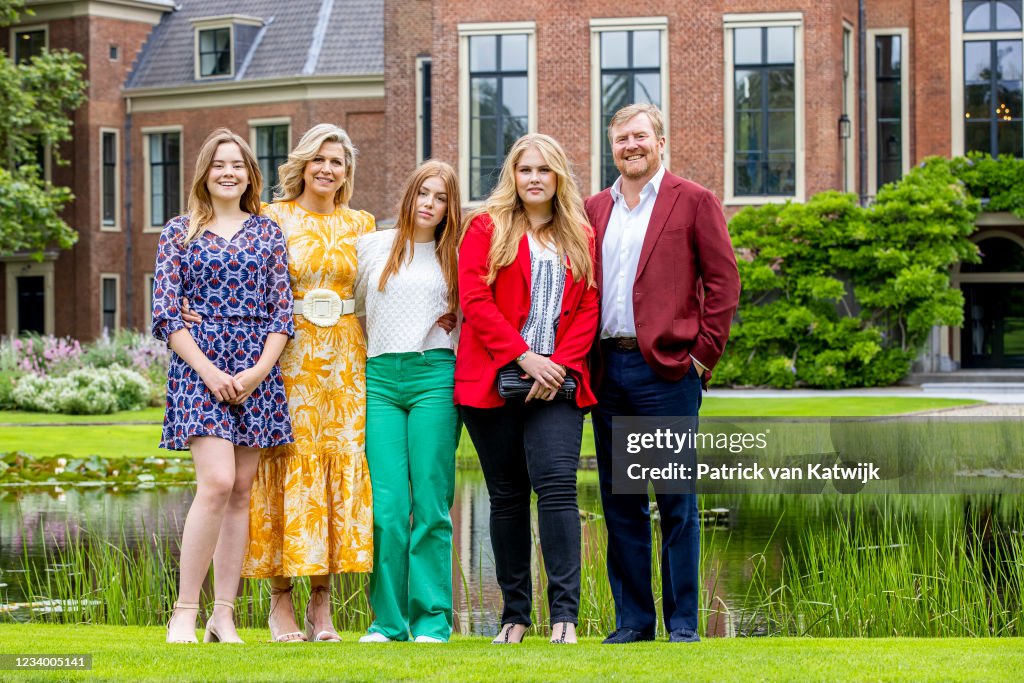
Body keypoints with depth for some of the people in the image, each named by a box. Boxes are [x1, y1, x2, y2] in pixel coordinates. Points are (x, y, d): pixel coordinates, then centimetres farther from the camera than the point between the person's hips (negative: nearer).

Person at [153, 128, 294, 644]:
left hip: (257, 372, 3)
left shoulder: (268, 233, 13)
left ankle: (224, 616, 6)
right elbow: (165, 312, 0)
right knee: (217, 482, -17)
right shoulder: (180, 232, 7)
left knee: (241, 490, 2)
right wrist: (208, 370, -11)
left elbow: (281, 311, 7)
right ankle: (184, 611, -11)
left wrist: (259, 371, -7)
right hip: (198, 365, -3)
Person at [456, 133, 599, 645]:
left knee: (557, 484, -15)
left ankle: (565, 614, -16)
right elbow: (475, 301, -4)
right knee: (507, 496, 4)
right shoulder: (486, 229, 7)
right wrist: (523, 357, -12)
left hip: (557, 384, 1)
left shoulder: (581, 237, 14)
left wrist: (562, 363, -7)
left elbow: (588, 309, 9)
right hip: (492, 384, -1)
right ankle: (514, 613, 12)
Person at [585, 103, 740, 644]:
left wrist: (703, 353, -6)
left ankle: (683, 622, 3)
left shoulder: (693, 202, 3)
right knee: (620, 501, 7)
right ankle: (632, 619, 13)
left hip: (666, 367, -4)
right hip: (607, 370, 5)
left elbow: (723, 280, 0)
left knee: (677, 501, -3)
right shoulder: (594, 210, 16)